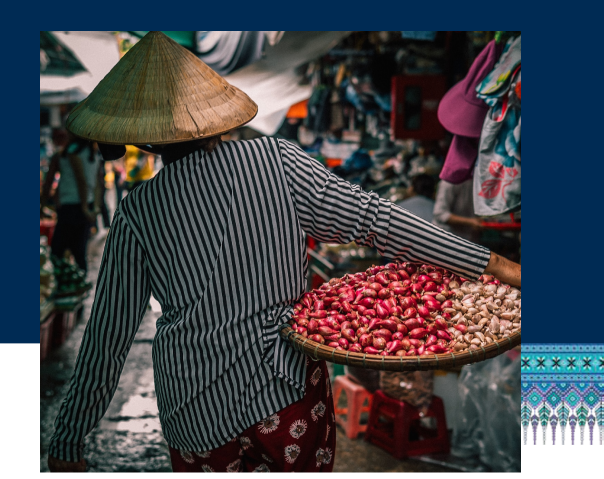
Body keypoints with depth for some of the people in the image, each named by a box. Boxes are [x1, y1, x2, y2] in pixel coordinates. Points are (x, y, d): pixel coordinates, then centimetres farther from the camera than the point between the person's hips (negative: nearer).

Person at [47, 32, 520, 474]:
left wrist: (68, 441, 9)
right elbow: (373, 219, -12)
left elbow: (109, 336, -3)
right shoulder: (276, 161, -8)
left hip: (198, 412, 0)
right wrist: (493, 264, -8)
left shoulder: (138, 213, -7)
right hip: (293, 394, 1)